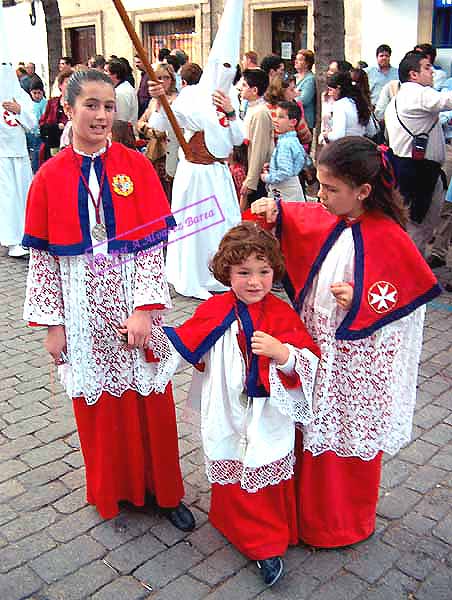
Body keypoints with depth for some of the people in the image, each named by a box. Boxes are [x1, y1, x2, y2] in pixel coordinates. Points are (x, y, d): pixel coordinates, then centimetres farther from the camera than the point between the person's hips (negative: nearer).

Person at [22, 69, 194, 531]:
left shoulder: (136, 166, -3)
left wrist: (143, 308, -14)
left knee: (149, 400, 9)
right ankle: (112, 490, 35)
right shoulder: (50, 176, -2)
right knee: (97, 404, 12)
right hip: (83, 309, 1)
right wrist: (52, 323, -3)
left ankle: (162, 489, 30)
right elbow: (42, 256, -1)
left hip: (132, 302, 0)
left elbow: (151, 243, -7)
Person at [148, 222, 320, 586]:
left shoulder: (283, 314, -9)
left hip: (270, 422, -1)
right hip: (228, 420, 1)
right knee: (233, 482, 10)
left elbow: (310, 361, -11)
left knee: (271, 479, 13)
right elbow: (181, 344, 3)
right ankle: (261, 544, 27)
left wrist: (282, 353, -29)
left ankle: (272, 537, 35)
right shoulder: (215, 312, -6)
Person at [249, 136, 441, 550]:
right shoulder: (328, 220, -2)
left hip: (356, 360, -6)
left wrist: (358, 303, -29)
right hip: (319, 348, 6)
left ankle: (344, 525, 35)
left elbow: (400, 304, -15)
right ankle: (312, 510, 41)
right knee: (316, 434, 19)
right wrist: (274, 210, -4)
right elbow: (296, 219, 16)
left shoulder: (388, 239, -21)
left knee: (349, 441, 12)